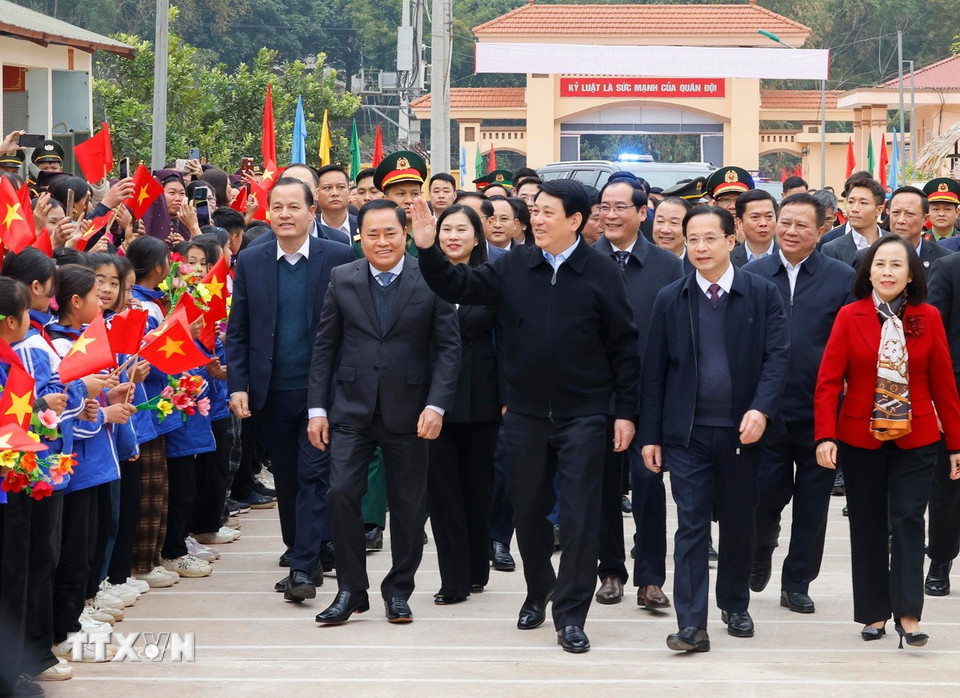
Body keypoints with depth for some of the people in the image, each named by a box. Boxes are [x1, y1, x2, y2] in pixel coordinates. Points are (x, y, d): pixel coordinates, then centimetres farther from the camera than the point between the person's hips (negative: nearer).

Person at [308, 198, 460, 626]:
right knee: (341, 493, -9)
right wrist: (317, 407, 0)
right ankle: (350, 590, 5)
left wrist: (436, 404, -13)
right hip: (352, 409, 1)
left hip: (407, 410, -1)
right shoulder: (342, 281, 3)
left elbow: (448, 346, -3)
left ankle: (399, 590, 22)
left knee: (408, 503, 7)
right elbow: (325, 346, 6)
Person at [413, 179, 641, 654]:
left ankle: (570, 615, 5)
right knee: (529, 509, 15)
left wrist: (625, 411, -5)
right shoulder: (514, 266, 1)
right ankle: (538, 591, 35)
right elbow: (459, 287, 1)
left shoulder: (601, 273, -6)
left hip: (583, 415, -3)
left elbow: (623, 347, -4)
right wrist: (428, 251, -16)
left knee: (579, 516, -3)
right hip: (525, 413, 3)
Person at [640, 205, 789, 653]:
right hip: (687, 432, 0)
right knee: (691, 525, -4)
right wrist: (650, 435, 1)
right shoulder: (670, 299, 4)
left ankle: (735, 605, 31)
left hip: (741, 431, 0)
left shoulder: (762, 294, 0)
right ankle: (692, 625, -6)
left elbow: (777, 356, -5)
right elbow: (655, 371, 5)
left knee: (738, 523, 12)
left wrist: (761, 409, -20)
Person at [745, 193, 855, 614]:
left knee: (812, 503, 6)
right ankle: (761, 551, 33)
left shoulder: (842, 279, 0)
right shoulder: (751, 275, 3)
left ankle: (797, 583, 19)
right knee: (765, 494, 3)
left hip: (819, 413, 0)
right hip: (766, 411, 0)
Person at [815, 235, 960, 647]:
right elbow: (828, 381, -6)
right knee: (867, 526, 7)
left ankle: (907, 613, -1)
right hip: (860, 439, 0)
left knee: (908, 521, -5)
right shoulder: (850, 317, -3)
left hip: (915, 439, 0)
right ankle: (874, 613, 16)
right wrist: (825, 436, -16)